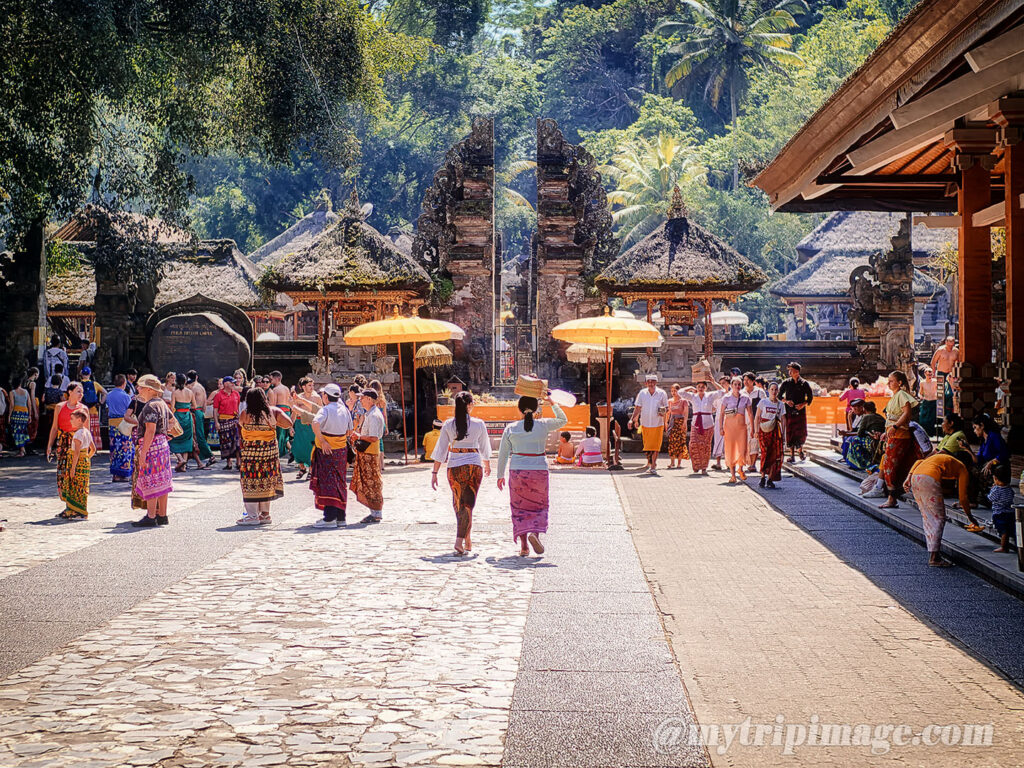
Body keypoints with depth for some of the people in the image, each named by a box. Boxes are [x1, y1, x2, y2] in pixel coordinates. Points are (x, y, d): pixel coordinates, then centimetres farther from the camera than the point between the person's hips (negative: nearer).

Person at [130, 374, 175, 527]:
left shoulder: (150, 406, -16)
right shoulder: (162, 403, 13)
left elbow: (150, 430, -22)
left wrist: (143, 452, -23)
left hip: (152, 446, -10)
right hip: (163, 444, 10)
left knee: (150, 481, -6)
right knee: (162, 481, 12)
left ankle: (151, 517, -5)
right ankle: (162, 515, 17)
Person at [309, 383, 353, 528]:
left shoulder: (325, 410, -14)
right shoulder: (344, 409, 7)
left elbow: (315, 423, -32)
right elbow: (349, 432, 13)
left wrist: (322, 441, -23)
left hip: (326, 450, -6)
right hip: (341, 450, 6)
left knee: (327, 483, -4)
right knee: (339, 483, 14)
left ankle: (329, 518, -9)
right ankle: (340, 516, 18)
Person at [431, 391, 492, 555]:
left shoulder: (448, 425, -2)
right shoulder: (479, 424, -3)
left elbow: (441, 451, -1)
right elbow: (484, 448, 10)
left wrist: (435, 473, 4)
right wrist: (487, 465, 28)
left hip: (454, 466, 2)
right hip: (474, 465, -1)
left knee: (458, 503, 17)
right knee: (468, 504, 2)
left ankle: (467, 540, 29)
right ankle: (460, 540, -12)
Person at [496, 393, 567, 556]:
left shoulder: (510, 428, -2)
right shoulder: (544, 425, -3)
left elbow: (503, 454, 3)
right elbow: (563, 420, 17)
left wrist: (500, 475, 12)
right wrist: (552, 403, 23)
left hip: (517, 471, 1)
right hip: (539, 471, 0)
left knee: (519, 508, 11)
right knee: (540, 506, 15)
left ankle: (523, 545, 5)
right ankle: (535, 533, -12)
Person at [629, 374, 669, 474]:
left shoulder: (662, 393, -2)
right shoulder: (642, 393, 1)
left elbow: (666, 407, 6)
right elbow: (637, 408, 5)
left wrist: (664, 412, -16)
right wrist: (632, 419, -5)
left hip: (658, 424, -2)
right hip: (645, 423, 2)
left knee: (655, 446, -5)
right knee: (647, 446, 8)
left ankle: (653, 466, 0)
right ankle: (649, 463, 25)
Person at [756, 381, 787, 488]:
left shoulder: (781, 404, 10)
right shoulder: (763, 402, 2)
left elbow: (783, 420, 13)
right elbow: (757, 417, 4)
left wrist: (783, 434, 8)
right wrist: (756, 431, -3)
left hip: (775, 431, 2)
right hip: (764, 430, -2)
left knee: (776, 454, -6)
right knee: (765, 453, -12)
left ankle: (770, 479, 1)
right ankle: (763, 477, -2)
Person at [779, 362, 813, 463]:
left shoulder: (804, 383, 3)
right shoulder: (786, 383, 6)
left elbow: (810, 397, 8)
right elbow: (779, 395, 12)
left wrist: (803, 404, -8)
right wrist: (786, 401, -6)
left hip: (801, 411, 0)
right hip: (789, 412, 0)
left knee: (802, 433, 0)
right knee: (790, 433, -3)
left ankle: (800, 451, 25)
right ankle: (792, 455, 1)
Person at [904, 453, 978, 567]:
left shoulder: (941, 457, 36)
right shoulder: (962, 469, 17)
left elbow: (918, 462, 21)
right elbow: (963, 498, 14)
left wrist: (908, 478, 10)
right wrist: (970, 517, 26)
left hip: (915, 477, 7)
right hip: (929, 479, -7)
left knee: (927, 518, 15)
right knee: (938, 518, 2)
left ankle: (933, 555, 16)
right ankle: (934, 557, -4)